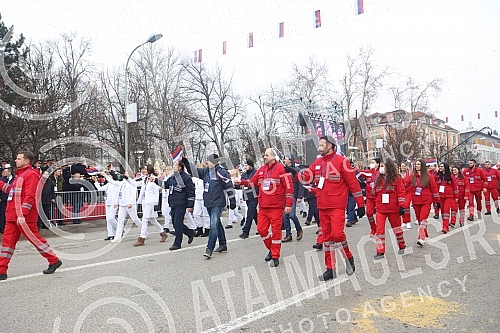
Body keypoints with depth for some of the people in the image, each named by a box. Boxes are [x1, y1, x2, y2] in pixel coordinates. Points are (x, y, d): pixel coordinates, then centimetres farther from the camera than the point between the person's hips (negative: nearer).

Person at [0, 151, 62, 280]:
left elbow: (30, 196, -20)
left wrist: (22, 215, -25)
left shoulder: (31, 174, -12)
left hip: (24, 217, -9)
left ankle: (54, 261, 12)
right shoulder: (21, 174, 20)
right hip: (13, 216, 9)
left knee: (34, 238, -1)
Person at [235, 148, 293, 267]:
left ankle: (275, 257, 14)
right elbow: (253, 181, 15)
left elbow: (289, 186, -9)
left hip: (276, 207, -6)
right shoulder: (262, 169, 12)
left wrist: (288, 204, -12)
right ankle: (272, 249, 30)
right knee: (261, 229, 8)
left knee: (276, 231, 1)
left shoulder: (280, 168, -7)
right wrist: (242, 182, -3)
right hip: (263, 206, 6)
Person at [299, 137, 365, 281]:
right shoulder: (317, 163, 13)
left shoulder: (341, 161, -6)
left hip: (337, 206, -6)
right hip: (322, 207, 6)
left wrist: (360, 205, -7)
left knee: (337, 234, -16)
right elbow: (306, 177, 8)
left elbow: (353, 183, -7)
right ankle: (330, 269, 20)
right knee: (327, 237, 10)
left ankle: (349, 257, 13)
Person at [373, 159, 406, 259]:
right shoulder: (378, 179, 8)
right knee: (380, 229, -5)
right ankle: (380, 251, -1)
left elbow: (401, 192, -8)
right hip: (380, 209, 3)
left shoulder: (396, 178, -4)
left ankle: (401, 246, 36)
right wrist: (375, 205, 16)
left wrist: (402, 206, -14)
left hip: (393, 208, -3)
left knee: (396, 227, 13)